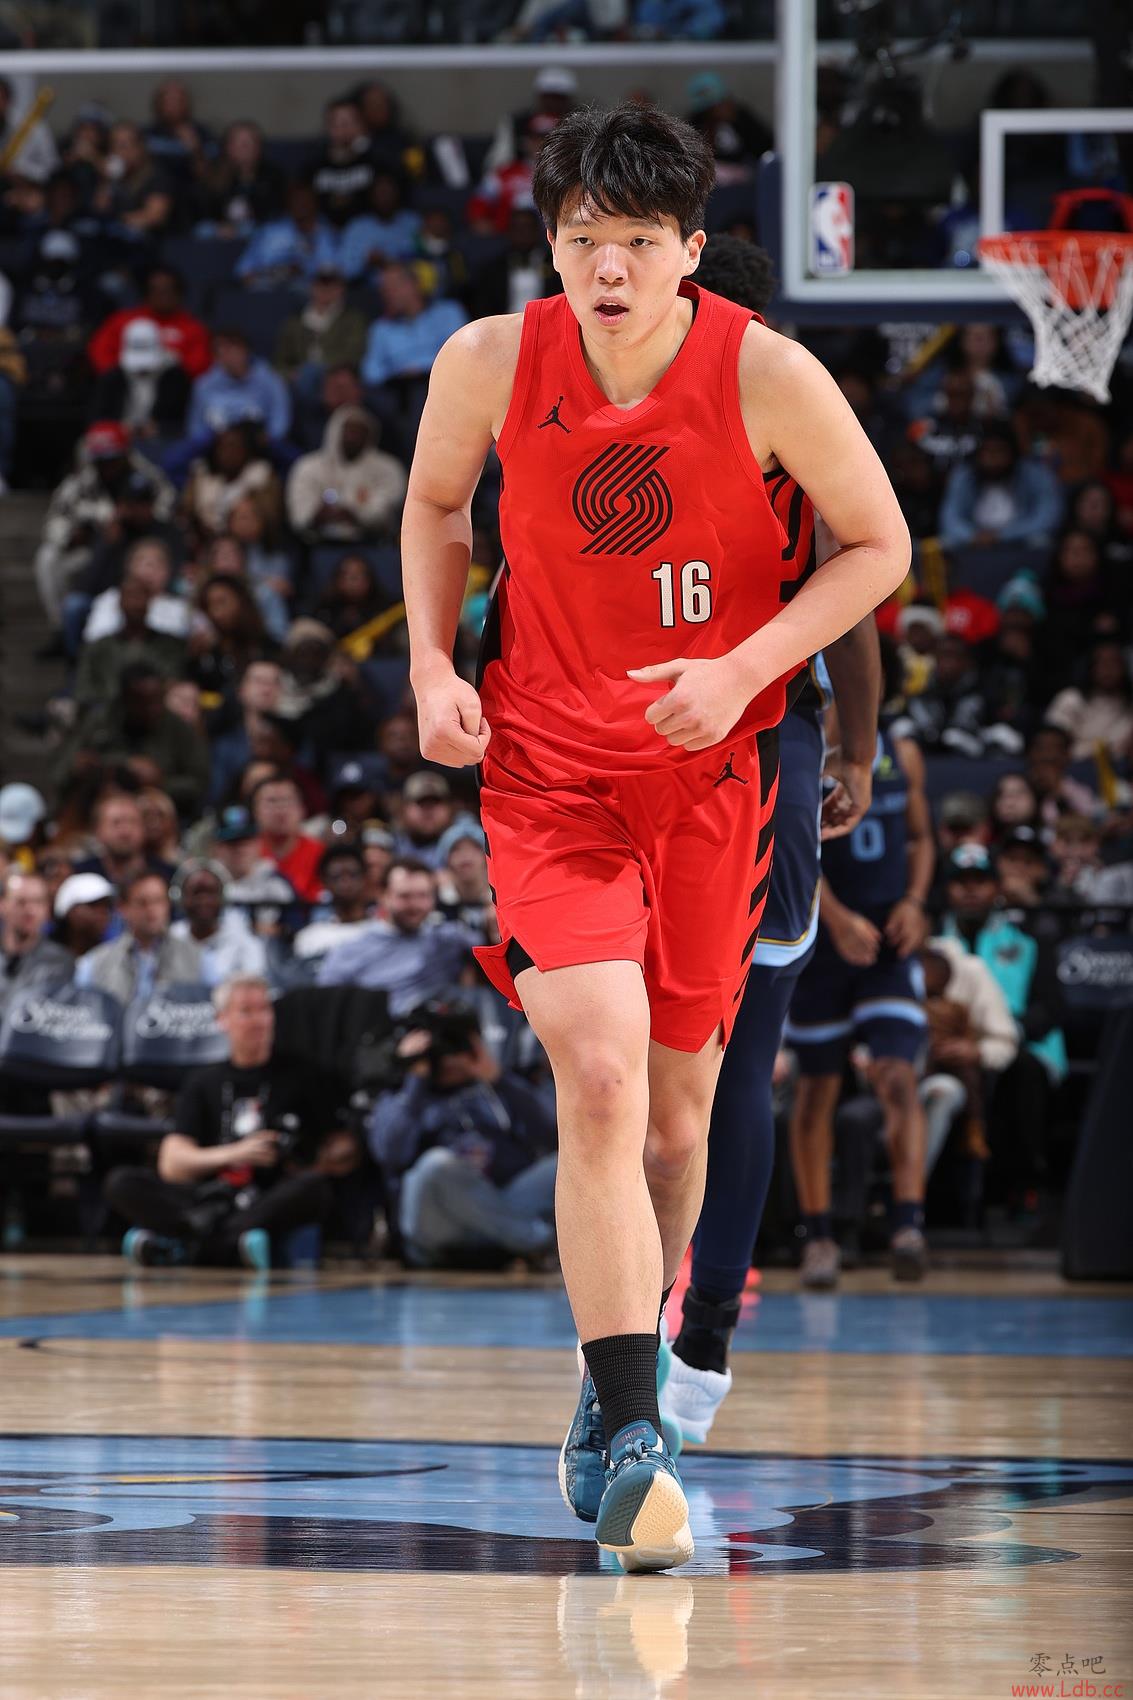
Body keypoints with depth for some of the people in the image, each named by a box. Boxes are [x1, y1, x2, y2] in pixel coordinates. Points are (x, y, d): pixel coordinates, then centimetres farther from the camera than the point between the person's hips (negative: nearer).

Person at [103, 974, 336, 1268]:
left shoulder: (296, 1079, 18)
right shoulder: (204, 1081, 20)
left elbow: (341, 1145, 11)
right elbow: (171, 1165, 9)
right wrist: (232, 1154, -7)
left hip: (270, 1206, -1)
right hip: (208, 1200, 1)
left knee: (314, 1188, -35)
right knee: (120, 1183, -20)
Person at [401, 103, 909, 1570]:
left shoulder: (766, 376, -14)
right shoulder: (490, 363, -10)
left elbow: (879, 544, -2)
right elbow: (434, 503, 12)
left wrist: (744, 672, -15)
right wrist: (433, 666, -1)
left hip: (709, 766, 1)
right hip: (544, 762, -1)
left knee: (677, 1103, 11)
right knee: (599, 1074, -20)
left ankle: (619, 1382, 37)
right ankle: (628, 1446, -22)